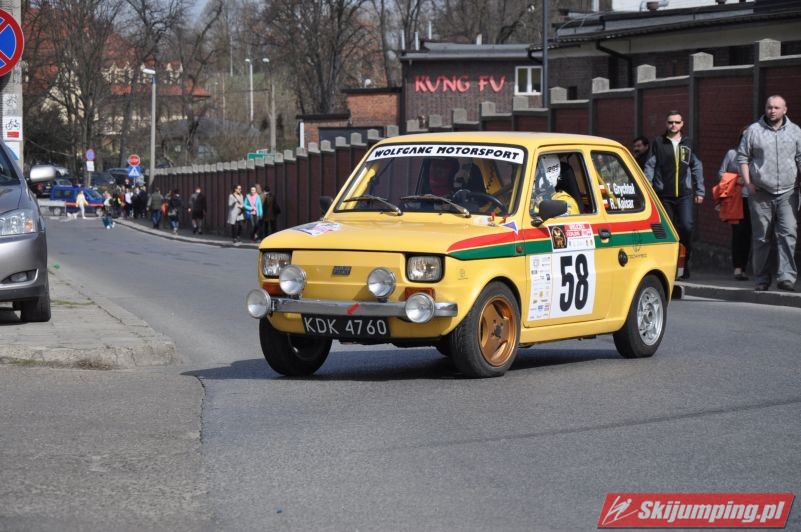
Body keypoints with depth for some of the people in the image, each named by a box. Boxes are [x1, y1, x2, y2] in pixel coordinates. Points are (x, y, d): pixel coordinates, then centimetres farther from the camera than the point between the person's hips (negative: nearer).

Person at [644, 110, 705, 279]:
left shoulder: (688, 143, 11)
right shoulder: (658, 143, 5)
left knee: (687, 227, -14)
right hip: (664, 195, 0)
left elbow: (697, 168, 15)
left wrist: (700, 191, 12)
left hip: (685, 194, 0)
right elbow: (649, 167, 4)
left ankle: (685, 260, 3)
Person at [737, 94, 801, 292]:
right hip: (760, 193, 0)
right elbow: (742, 157, 7)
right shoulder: (753, 130, 5)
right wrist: (748, 183, -3)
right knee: (761, 237, 5)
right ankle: (761, 278, 13)